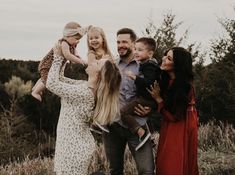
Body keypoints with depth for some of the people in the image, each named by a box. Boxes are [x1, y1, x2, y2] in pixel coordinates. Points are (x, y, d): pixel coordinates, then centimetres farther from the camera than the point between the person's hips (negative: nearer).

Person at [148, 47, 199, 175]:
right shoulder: (166, 79, -4)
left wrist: (158, 99, -20)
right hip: (169, 127, 7)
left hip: (181, 127, -7)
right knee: (164, 164, 11)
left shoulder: (185, 87, -24)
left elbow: (174, 116, -20)